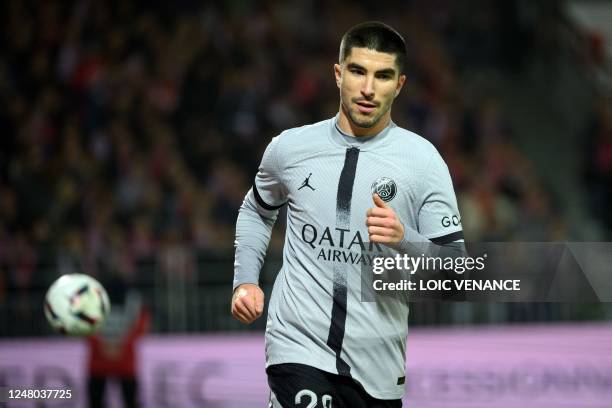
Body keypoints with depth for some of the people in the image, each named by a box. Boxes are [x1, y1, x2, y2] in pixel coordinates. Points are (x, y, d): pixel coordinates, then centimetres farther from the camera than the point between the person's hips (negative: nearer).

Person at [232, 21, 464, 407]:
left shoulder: (422, 159, -2)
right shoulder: (289, 147, 3)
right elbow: (257, 211, 25)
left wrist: (404, 240, -21)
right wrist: (246, 280, 11)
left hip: (378, 367, 1)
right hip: (300, 347, -1)